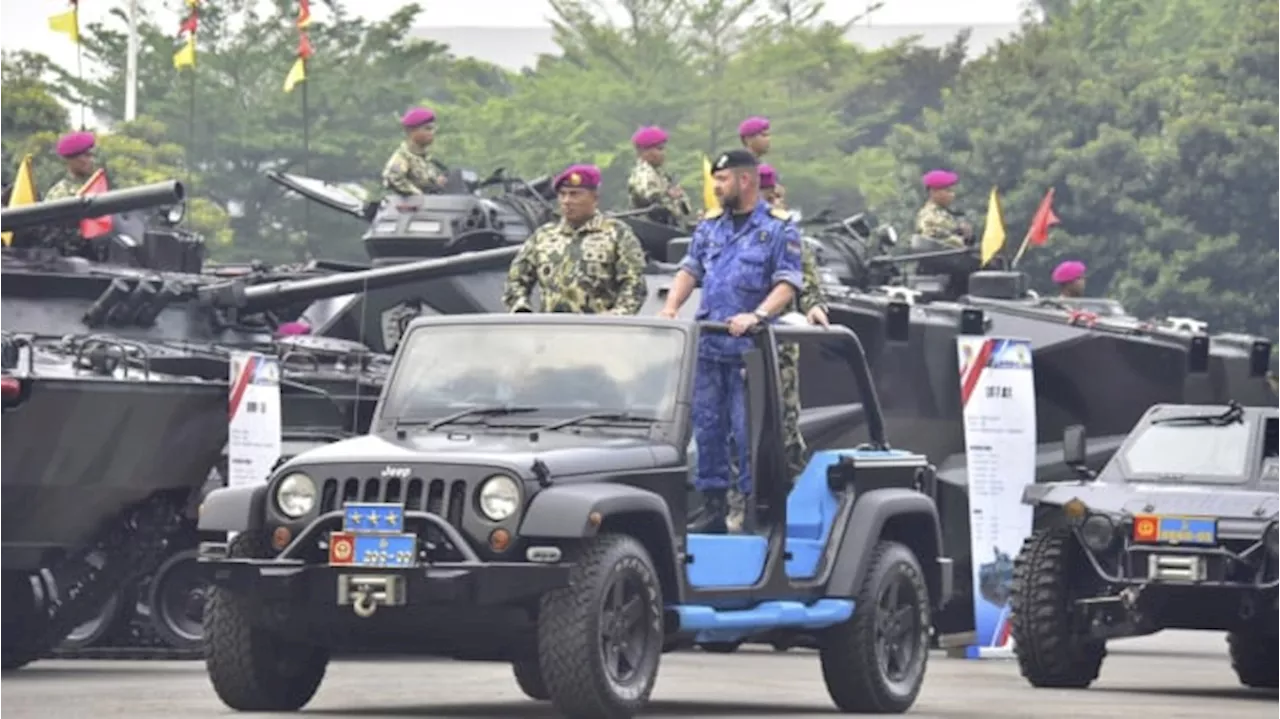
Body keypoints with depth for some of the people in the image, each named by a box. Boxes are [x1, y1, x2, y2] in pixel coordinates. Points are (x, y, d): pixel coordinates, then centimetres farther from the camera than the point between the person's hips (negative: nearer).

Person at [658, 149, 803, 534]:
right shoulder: (710, 225, 17)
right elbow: (690, 270, 14)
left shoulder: (779, 228, -1)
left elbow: (788, 284, -9)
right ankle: (713, 506, 13)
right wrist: (670, 308, -4)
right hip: (707, 344, 6)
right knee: (707, 427, 7)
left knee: (748, 429, -6)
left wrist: (756, 316, -24)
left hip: (750, 346, -6)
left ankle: (752, 506, 0)